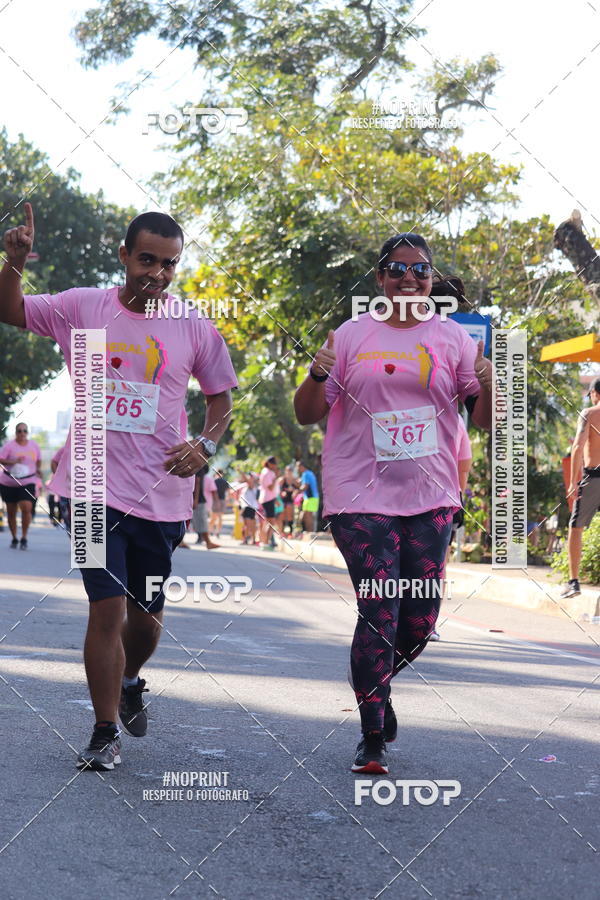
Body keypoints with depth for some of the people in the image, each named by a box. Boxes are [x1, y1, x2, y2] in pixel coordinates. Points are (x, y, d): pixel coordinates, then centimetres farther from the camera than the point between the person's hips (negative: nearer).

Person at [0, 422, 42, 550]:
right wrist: (13, 462, -28)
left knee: (27, 508, -19)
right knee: (11, 511, 7)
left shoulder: (34, 445, 5)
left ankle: (24, 538, -7)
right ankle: (14, 538, 24)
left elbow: (38, 460, 22)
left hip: (27, 483, 1)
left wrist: (38, 470, 8)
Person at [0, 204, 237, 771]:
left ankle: (130, 682, 46)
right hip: (96, 489, -1)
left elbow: (220, 400, 12)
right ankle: (105, 734, 7)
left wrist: (205, 446, -7)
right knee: (107, 608, -7)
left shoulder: (195, 330, 2)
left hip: (160, 495, 2)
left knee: (147, 615, 13)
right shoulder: (84, 308, 1)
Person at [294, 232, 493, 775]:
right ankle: (372, 740, 3)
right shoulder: (352, 337, 4)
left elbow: (486, 422, 8)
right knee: (379, 614, -9)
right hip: (363, 499, -2)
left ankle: (378, 684, 37)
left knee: (421, 620, 6)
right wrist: (318, 375, -14)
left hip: (431, 500, 3)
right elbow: (308, 415, 6)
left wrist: (488, 385, -13)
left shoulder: (452, 339, 7)